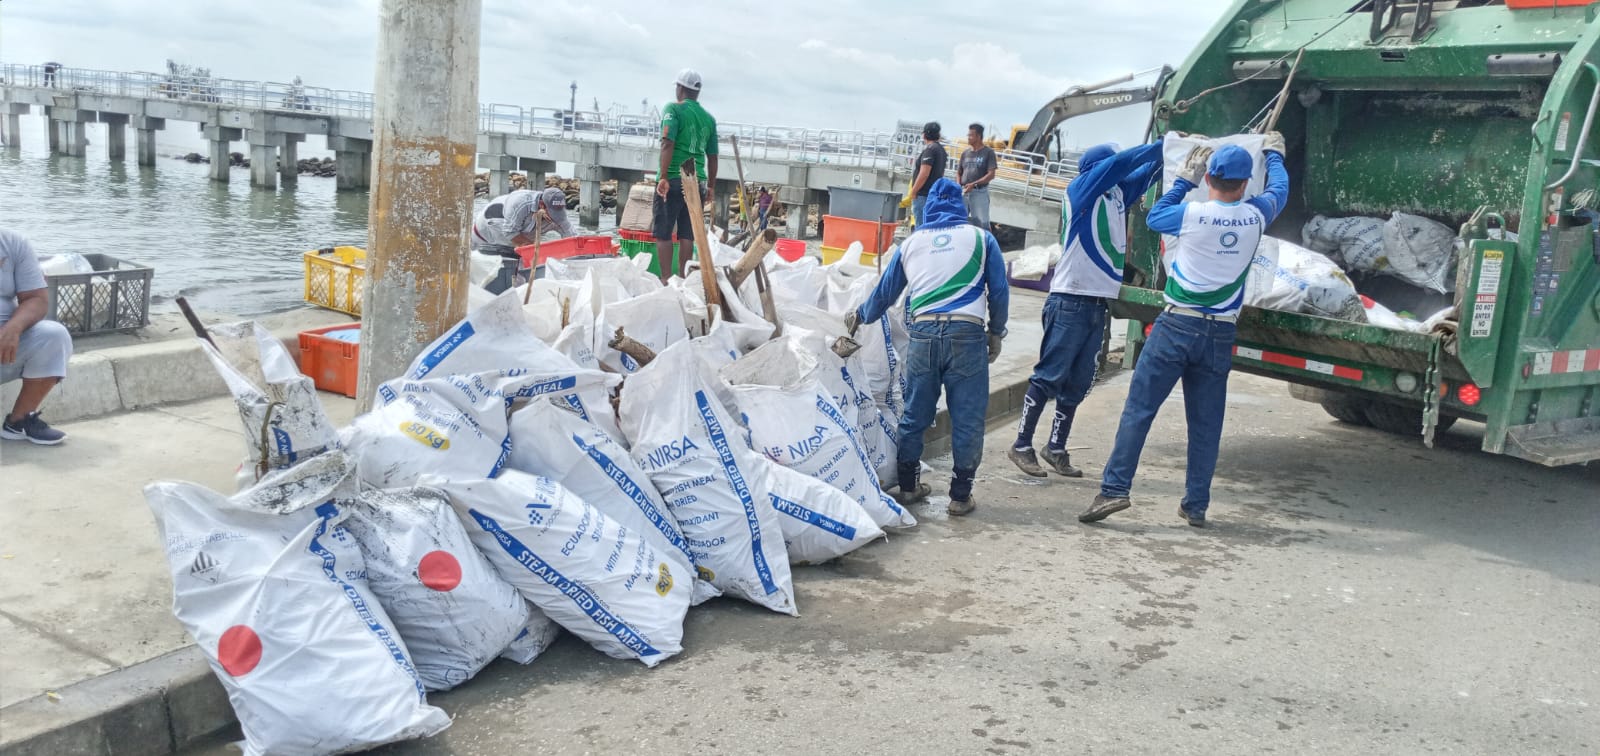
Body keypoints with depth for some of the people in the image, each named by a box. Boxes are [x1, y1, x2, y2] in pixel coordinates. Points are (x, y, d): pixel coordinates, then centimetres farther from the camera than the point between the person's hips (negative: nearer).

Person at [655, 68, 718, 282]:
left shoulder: (674, 110, -2)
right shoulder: (709, 118, 12)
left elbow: (667, 143, -15)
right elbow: (712, 157, 13)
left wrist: (663, 177, -19)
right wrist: (710, 187, 21)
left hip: (673, 180, -5)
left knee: (663, 232, 0)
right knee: (688, 234, 8)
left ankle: (666, 278, -3)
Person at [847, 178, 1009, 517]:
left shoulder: (911, 242, 17)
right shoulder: (981, 238, 10)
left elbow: (885, 291, 25)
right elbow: (999, 291, 7)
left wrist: (859, 317, 42)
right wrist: (996, 333, 20)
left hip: (923, 332, 3)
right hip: (967, 333, -2)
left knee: (915, 412, 14)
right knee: (967, 416, 4)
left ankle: (907, 485, 24)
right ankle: (961, 495, 8)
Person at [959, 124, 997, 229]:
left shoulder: (988, 152, -2)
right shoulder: (966, 153, 14)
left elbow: (991, 175, -9)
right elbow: (959, 173, 20)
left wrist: (974, 184, -17)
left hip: (980, 192, -5)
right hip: (964, 192, 5)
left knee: (982, 222, -10)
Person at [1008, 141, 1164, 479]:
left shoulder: (1117, 192, 15)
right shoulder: (1079, 189, -6)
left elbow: (1147, 172, 17)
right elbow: (1119, 163, -16)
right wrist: (1163, 144, -10)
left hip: (1098, 304, 8)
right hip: (1071, 301, -8)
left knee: (1078, 383, 10)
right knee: (1049, 376, -5)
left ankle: (1056, 448, 17)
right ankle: (1021, 446, 1)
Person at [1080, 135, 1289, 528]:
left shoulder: (1193, 214, -6)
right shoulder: (1256, 216, 2)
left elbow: (1154, 217, 14)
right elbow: (1279, 190, 25)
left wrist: (1185, 179, 21)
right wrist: (1274, 153, 43)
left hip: (1178, 326, -3)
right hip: (1220, 334, 3)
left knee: (1139, 409, -2)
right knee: (1205, 423, 9)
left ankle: (1114, 489, -9)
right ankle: (1196, 504, 13)